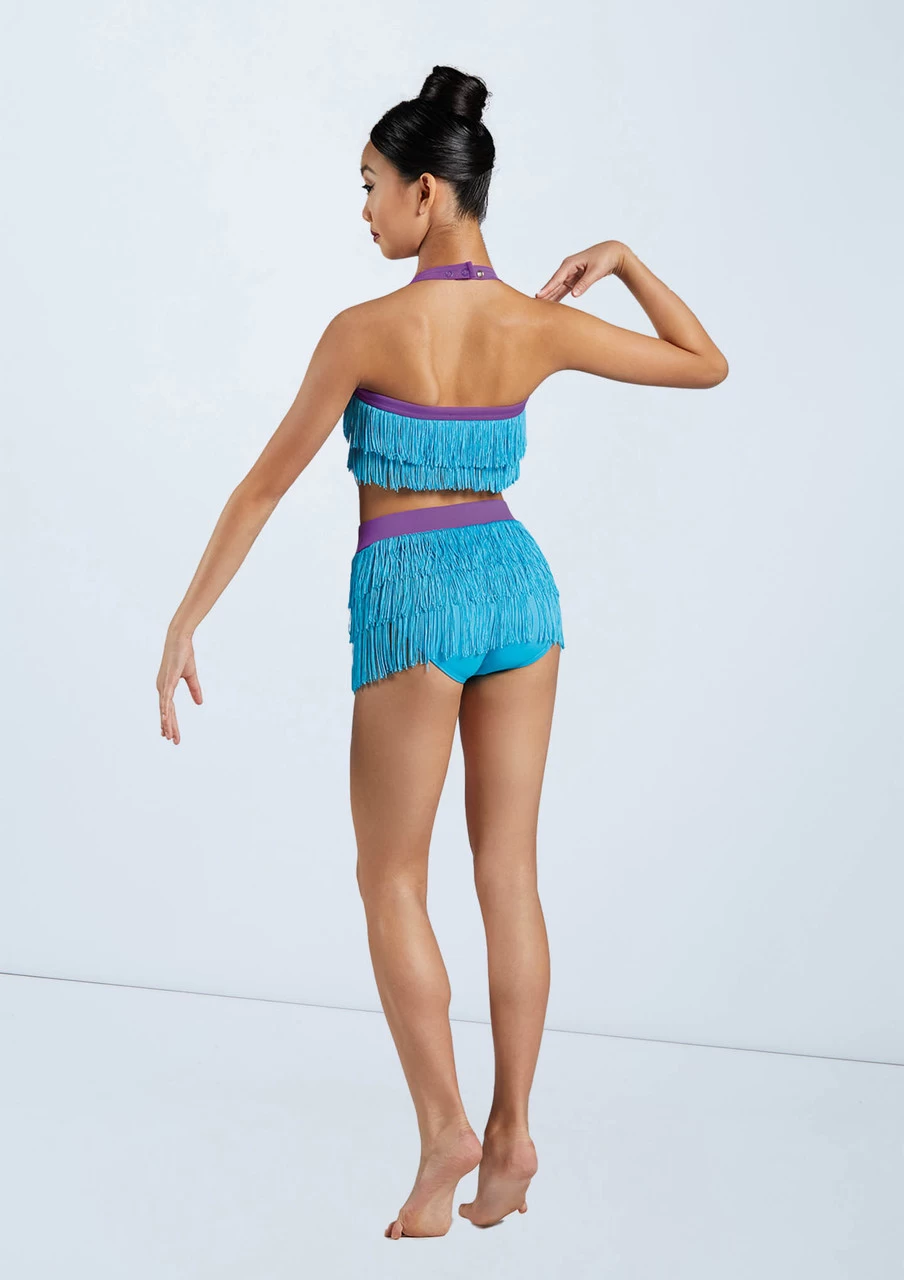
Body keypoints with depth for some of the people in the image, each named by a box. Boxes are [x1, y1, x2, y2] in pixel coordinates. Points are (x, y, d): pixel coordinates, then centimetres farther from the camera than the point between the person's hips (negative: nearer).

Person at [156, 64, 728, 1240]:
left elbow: (267, 483, -8)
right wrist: (619, 256, 16)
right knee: (508, 873, 9)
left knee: (391, 880, 8)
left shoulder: (365, 330, -14)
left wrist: (186, 621, -2)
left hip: (412, 599, -5)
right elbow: (708, 365, 9)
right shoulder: (538, 326, -3)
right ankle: (511, 1133, 13)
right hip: (517, 581, 5)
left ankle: (444, 1127, -1)